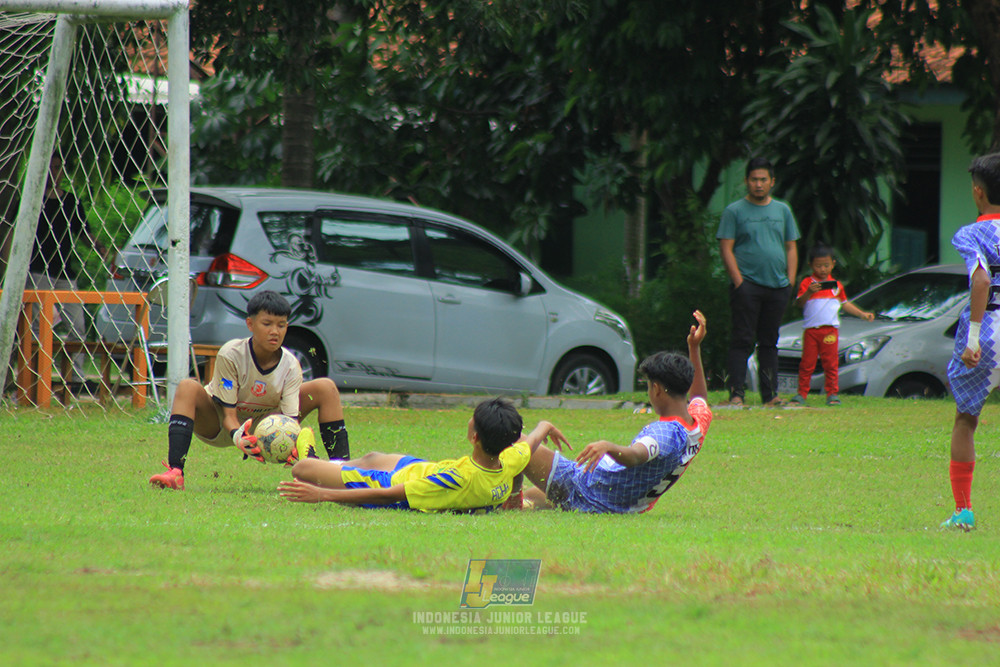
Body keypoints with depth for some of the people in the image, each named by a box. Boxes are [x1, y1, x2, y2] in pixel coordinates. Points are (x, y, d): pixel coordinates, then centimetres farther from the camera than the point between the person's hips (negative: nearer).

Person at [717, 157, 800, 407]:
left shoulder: (783, 211, 15)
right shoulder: (734, 211, 2)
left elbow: (791, 248, 17)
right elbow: (726, 248, -3)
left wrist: (790, 281, 5)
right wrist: (738, 281, -12)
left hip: (777, 286, 4)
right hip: (747, 284, -4)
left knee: (769, 341, 9)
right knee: (742, 340, -9)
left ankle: (770, 394, 11)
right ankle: (736, 394, -12)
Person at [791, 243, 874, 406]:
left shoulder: (836, 285, 14)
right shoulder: (807, 283, 4)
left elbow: (844, 303, 25)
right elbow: (799, 303, -6)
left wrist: (862, 314, 20)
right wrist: (809, 292, -23)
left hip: (830, 330, 2)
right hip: (810, 329, -2)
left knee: (830, 363, 1)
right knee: (807, 363, 0)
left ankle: (832, 394, 5)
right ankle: (802, 393, 5)